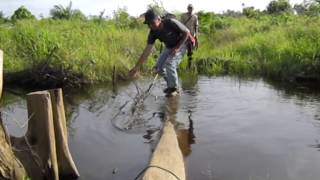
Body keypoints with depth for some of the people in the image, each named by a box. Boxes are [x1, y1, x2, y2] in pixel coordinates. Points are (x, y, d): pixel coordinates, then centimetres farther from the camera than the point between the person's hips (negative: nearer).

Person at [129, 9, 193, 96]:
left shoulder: (171, 23, -32)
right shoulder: (153, 32, -17)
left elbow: (187, 32, -19)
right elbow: (147, 51, -16)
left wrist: (177, 47, -25)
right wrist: (137, 67, -20)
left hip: (180, 44, -6)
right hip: (168, 47, 6)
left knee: (169, 64, -25)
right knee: (158, 68, -3)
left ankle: (174, 88, -6)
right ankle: (170, 84, 19)